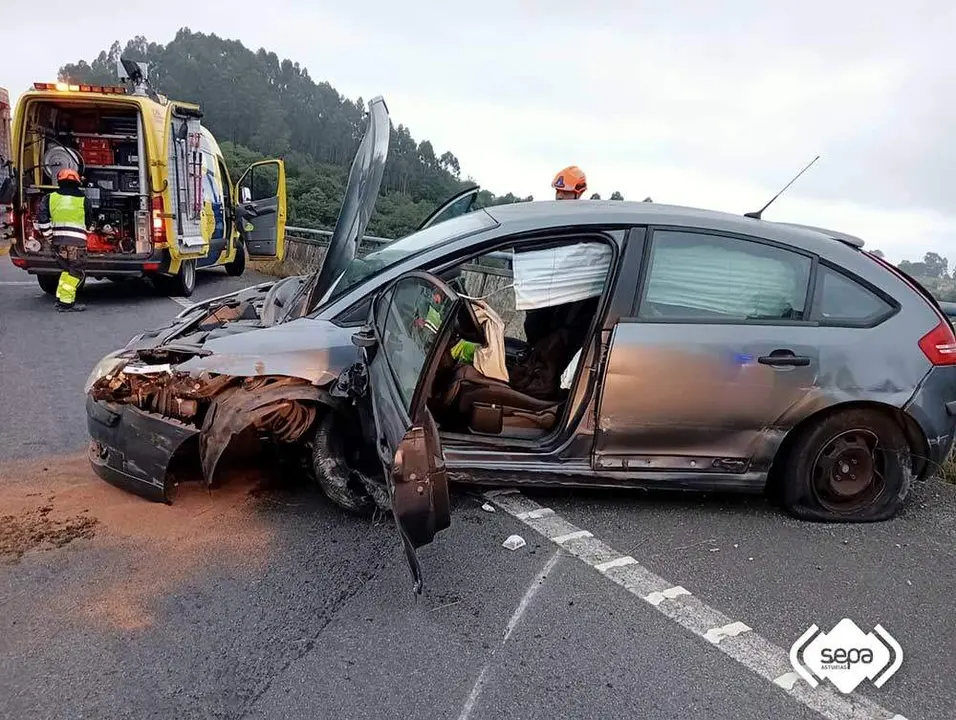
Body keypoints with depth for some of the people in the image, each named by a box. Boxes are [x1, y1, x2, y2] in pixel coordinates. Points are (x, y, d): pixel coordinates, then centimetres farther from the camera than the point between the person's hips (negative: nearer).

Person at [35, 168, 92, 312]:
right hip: (77, 240, -4)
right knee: (75, 272, 0)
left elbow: (42, 219, 0)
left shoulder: (50, 198, 10)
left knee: (67, 270, 18)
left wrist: (49, 237, 8)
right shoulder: (83, 200, 6)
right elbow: (88, 222, 14)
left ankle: (60, 298, 18)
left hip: (58, 239, 4)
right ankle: (65, 303, -7)